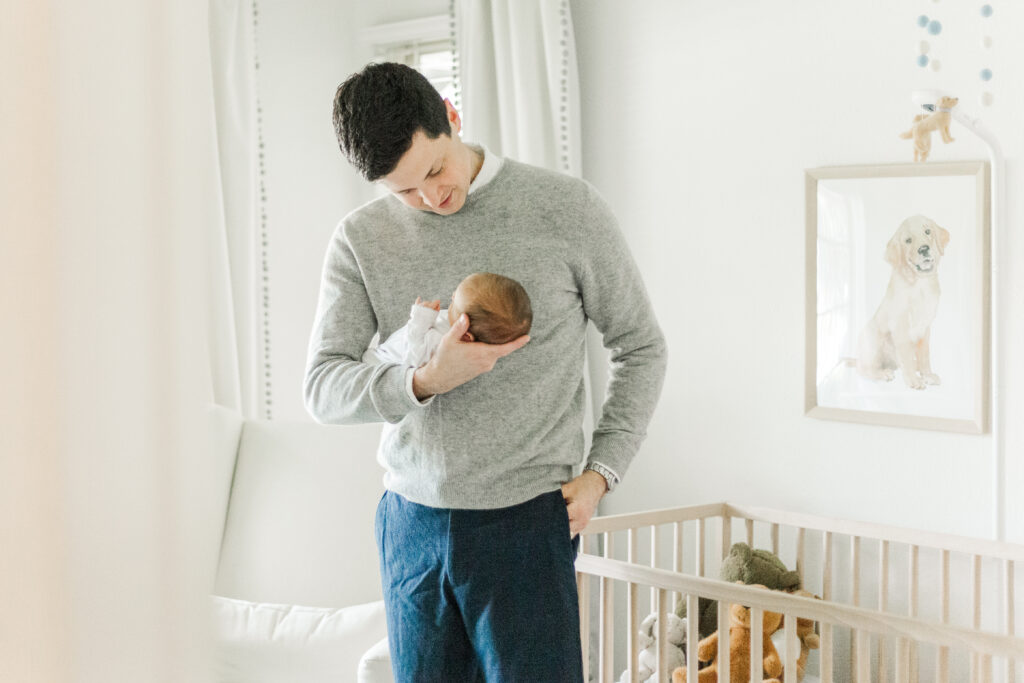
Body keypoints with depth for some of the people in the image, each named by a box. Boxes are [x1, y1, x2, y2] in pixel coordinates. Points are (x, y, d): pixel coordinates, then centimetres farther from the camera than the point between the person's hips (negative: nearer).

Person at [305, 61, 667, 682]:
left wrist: (600, 472, -4)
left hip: (528, 520, -3)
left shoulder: (568, 209, -5)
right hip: (411, 524, 3)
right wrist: (425, 381, -23)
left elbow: (640, 348, 5)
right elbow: (323, 390, -5)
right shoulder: (361, 239, 2)